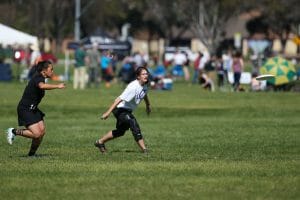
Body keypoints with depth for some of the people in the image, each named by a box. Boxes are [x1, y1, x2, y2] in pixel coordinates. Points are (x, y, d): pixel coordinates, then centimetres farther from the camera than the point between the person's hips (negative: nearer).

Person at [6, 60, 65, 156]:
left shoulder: (40, 77, 10)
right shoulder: (38, 78, -20)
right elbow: (42, 86, -44)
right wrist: (57, 86, -46)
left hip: (33, 109, 10)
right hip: (25, 110, -10)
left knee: (42, 131, 0)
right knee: (37, 134, -18)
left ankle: (31, 154, 11)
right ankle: (14, 132, -1)